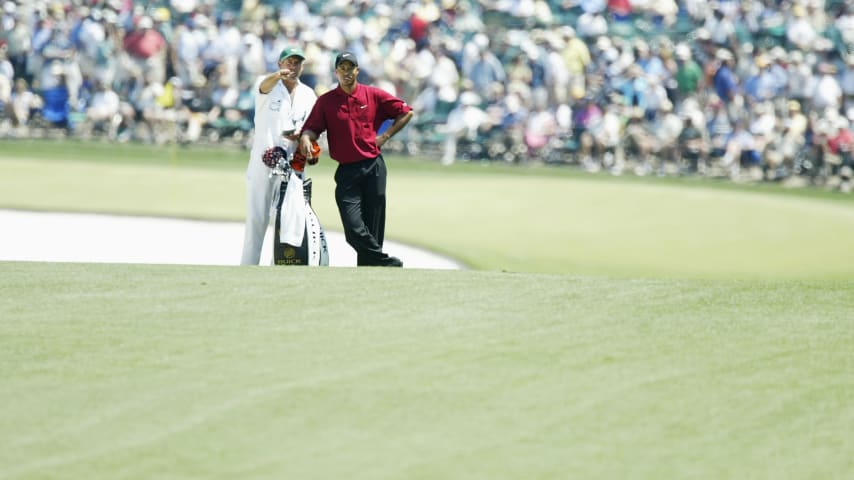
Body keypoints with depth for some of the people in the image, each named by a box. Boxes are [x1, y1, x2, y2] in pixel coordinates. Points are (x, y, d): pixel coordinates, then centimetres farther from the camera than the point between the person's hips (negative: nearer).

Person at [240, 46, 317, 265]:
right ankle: (248, 266, -1)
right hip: (263, 161, -4)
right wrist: (278, 75, -51)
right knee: (257, 217, -3)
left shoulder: (308, 95, 11)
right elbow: (265, 85, -26)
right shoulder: (268, 85, -1)